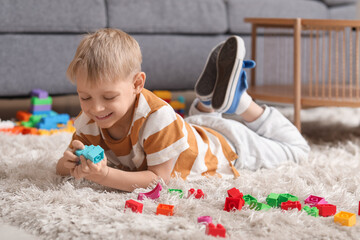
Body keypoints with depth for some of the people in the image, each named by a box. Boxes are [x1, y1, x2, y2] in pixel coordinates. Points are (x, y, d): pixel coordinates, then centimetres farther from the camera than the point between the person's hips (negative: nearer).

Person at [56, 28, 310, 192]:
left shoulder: (157, 117, -45)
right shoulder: (90, 121, -26)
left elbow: (159, 178, -42)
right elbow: (62, 168, -18)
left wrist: (105, 175, -53)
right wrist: (70, 164, -43)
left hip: (225, 145, -6)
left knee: (295, 148, 17)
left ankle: (239, 100, 21)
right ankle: (208, 103, 28)